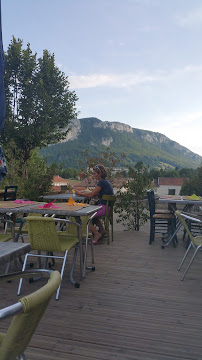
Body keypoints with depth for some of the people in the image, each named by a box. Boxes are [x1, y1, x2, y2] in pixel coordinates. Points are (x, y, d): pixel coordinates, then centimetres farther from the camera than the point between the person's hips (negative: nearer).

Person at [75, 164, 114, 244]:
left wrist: (80, 194, -4)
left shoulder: (102, 182, -16)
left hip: (104, 207, -11)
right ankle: (102, 230, 27)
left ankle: (96, 234, -4)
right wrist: (84, 192, 10)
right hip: (106, 207, 11)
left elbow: (91, 194, -17)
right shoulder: (105, 181, 15)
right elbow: (95, 194, 18)